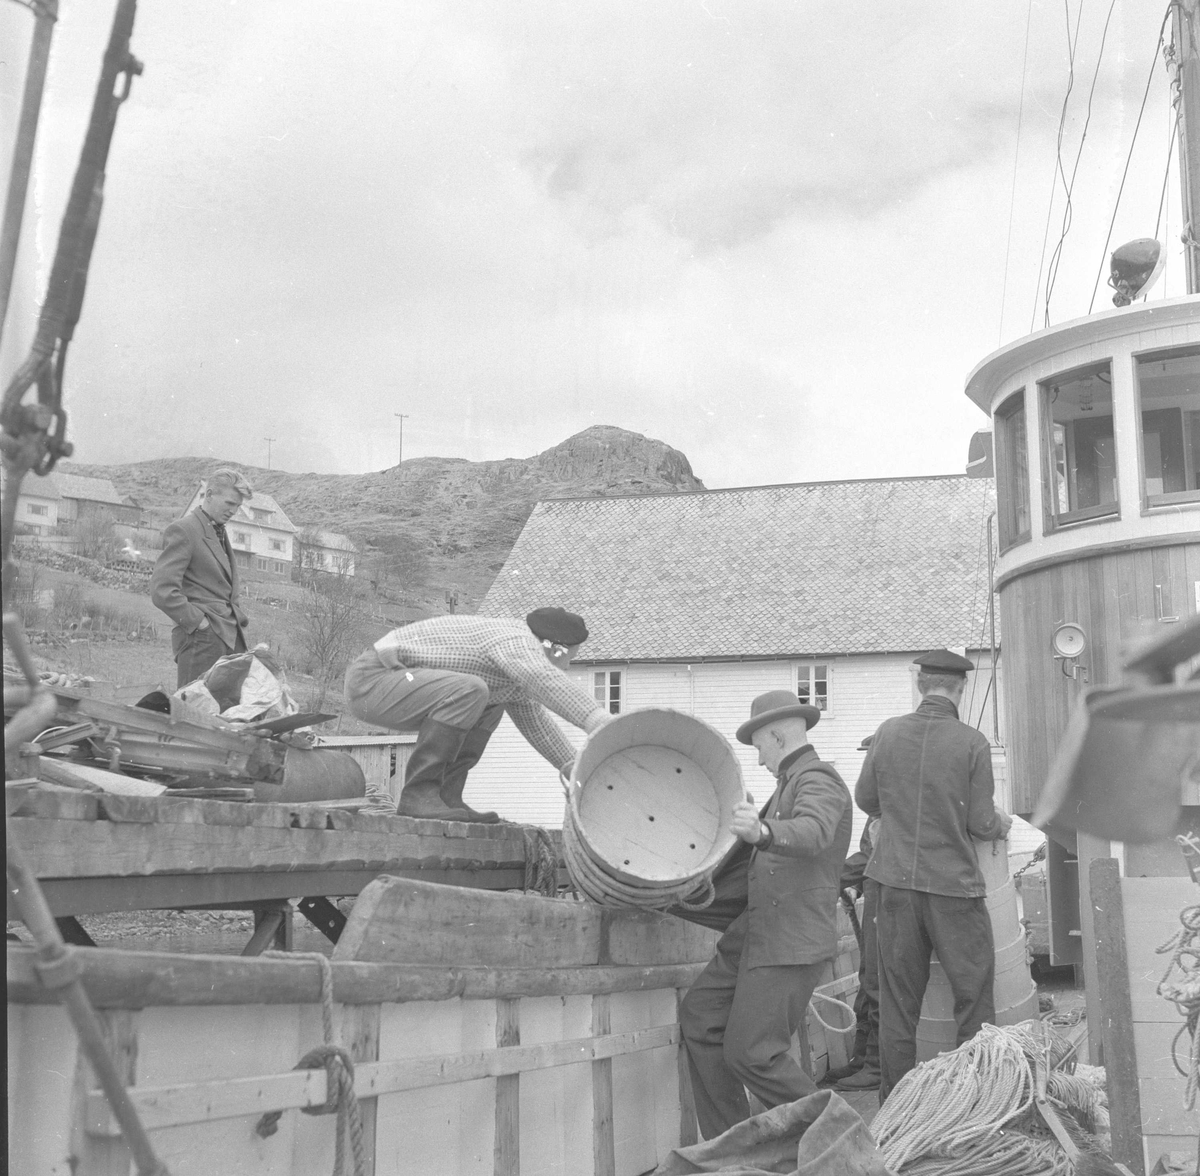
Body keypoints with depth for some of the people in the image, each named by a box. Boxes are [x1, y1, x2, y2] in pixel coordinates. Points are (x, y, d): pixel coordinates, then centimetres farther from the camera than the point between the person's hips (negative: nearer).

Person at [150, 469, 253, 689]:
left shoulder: (220, 533, 22)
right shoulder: (183, 530, -6)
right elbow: (162, 591, -15)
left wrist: (238, 619, 14)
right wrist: (199, 623, -14)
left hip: (231, 638, 8)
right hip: (202, 639, -8)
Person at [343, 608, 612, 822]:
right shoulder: (517, 641, -17)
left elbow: (535, 721, 26)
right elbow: (548, 684, -38)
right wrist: (600, 722, -49)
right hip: (372, 679, -10)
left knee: (491, 701, 18)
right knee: (469, 691, -31)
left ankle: (446, 796, 8)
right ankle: (418, 794, -20)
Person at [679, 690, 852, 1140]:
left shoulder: (818, 780, -11)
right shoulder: (793, 784, 20)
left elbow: (812, 834, -34)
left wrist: (762, 831, -52)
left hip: (793, 939, -10)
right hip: (757, 931, 10)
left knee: (753, 1052, -13)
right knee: (700, 1016, 5)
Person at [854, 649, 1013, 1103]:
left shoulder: (888, 733, -1)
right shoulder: (972, 743, -10)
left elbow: (865, 799, 9)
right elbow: (981, 823, -7)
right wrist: (1002, 825, 14)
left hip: (897, 882, 3)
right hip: (954, 885, -3)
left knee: (898, 1004, 11)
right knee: (974, 1001, 10)